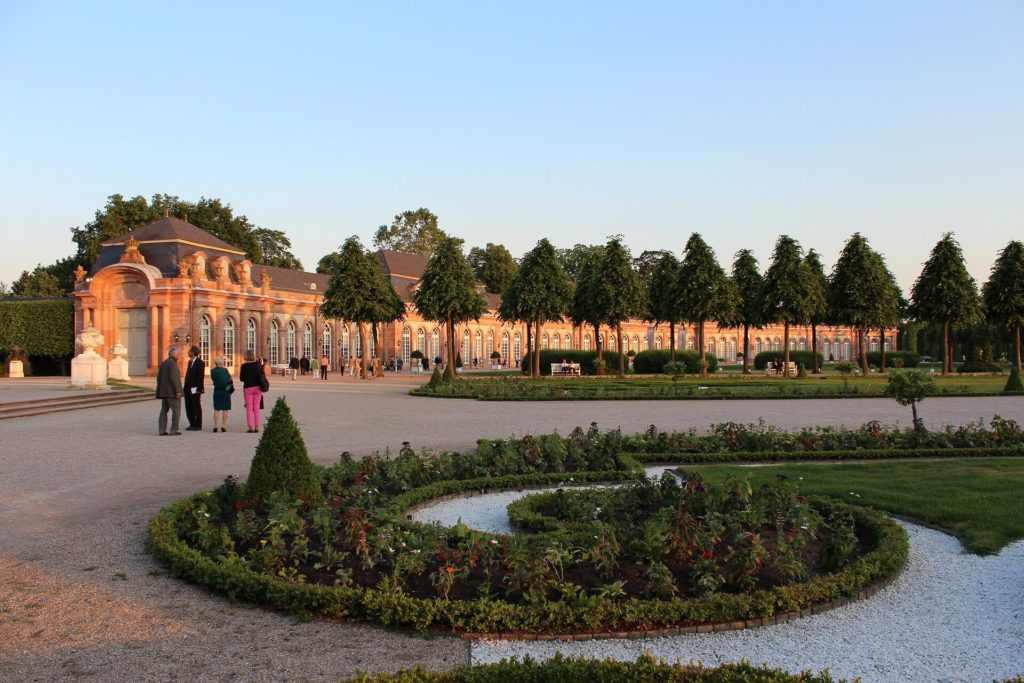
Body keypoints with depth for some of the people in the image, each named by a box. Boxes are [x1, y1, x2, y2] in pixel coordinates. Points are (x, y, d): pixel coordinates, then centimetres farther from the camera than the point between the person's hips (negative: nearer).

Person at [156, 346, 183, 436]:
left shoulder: (163, 363, 14)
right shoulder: (172, 363, -13)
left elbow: (158, 378, 14)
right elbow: (173, 378, -20)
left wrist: (160, 390, 18)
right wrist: (177, 391, -19)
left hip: (164, 391, 9)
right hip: (172, 392, -9)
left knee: (164, 410, 10)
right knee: (176, 410, -3)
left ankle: (162, 430, 6)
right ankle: (174, 430, -6)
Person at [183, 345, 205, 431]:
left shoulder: (200, 363, -10)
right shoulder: (190, 362, 16)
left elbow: (201, 376, -15)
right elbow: (188, 375, 18)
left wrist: (199, 389, -19)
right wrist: (186, 387, 13)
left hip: (195, 389, -8)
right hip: (188, 389, 8)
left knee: (196, 407, -1)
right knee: (189, 407, 11)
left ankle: (198, 425, 6)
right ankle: (192, 424, 19)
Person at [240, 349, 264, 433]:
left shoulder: (244, 366, -9)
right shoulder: (258, 364, -1)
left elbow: (241, 378, -4)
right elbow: (262, 375, 3)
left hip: (248, 388, -3)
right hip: (257, 387, 3)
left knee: (249, 408, 3)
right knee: (256, 407, 7)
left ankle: (250, 427, -2)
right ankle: (257, 427, 5)